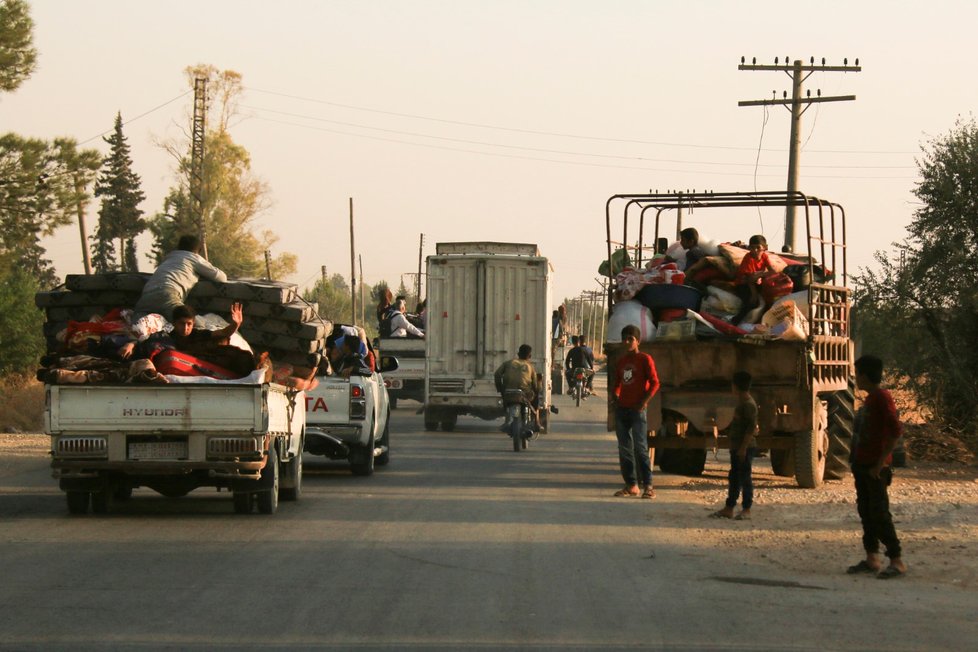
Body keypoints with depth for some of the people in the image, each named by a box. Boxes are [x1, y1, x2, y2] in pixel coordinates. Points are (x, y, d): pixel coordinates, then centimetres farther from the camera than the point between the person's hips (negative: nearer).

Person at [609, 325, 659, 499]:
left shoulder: (645, 359, -3)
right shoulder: (620, 362, 15)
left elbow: (654, 383, -8)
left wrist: (644, 401, -16)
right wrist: (614, 395, 5)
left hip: (637, 410, -6)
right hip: (621, 409, 7)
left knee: (640, 447, -12)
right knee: (624, 449, 5)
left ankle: (648, 486, -12)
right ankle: (631, 485, 10)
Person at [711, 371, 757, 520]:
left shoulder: (749, 404, -16)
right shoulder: (741, 403, 15)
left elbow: (751, 427, -21)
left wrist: (743, 447, -23)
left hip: (745, 448, -10)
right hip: (736, 447, 10)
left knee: (745, 477, -5)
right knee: (733, 478, 11)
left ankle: (746, 510, 0)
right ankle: (729, 508, 14)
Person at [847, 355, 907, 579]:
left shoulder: (882, 398, -15)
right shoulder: (870, 398, 15)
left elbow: (895, 431, -23)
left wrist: (881, 462, -22)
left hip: (875, 467, -10)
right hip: (862, 464, 10)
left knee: (880, 514, -10)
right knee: (866, 511, 10)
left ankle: (897, 562, -8)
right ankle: (872, 559, 15)